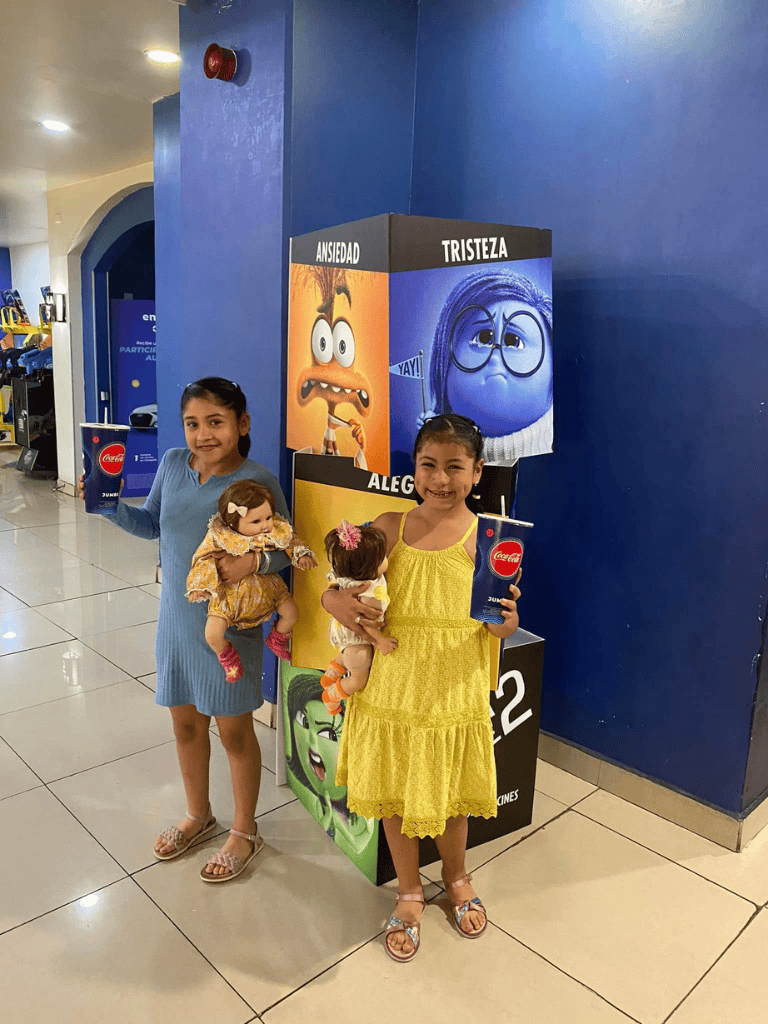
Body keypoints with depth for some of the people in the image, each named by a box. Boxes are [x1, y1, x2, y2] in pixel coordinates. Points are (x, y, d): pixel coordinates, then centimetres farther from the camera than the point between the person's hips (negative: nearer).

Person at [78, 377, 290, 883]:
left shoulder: (257, 480, -17)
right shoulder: (173, 463, -2)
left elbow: (285, 549, -11)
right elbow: (150, 524, 12)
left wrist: (254, 562, -30)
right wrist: (111, 506, -4)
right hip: (176, 618, 5)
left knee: (234, 729, 11)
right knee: (186, 723, 20)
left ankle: (245, 831, 35)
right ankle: (198, 814, 46)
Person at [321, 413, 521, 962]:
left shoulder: (485, 537, -10)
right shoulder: (389, 528, -3)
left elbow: (498, 625, -4)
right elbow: (346, 587, 7)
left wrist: (507, 621, -26)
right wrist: (335, 599, -15)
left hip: (453, 692, -2)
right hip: (391, 685, 2)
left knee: (448, 795, 18)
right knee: (393, 793, 17)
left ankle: (456, 875, 51)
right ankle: (409, 891, 44)